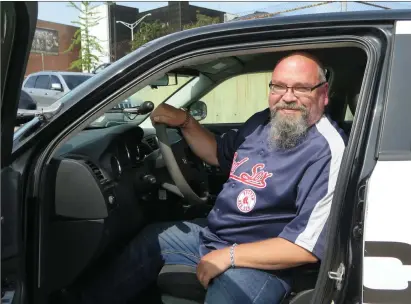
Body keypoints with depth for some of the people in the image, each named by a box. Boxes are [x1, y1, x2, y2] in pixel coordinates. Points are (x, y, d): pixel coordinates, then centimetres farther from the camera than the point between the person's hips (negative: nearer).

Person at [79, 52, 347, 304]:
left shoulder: (328, 151, -22)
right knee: (149, 240, 14)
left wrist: (230, 256, -24)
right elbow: (219, 154, 21)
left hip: (261, 264, -8)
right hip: (213, 233, 8)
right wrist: (185, 122, 5)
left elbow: (308, 245, -26)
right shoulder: (263, 122, 4)